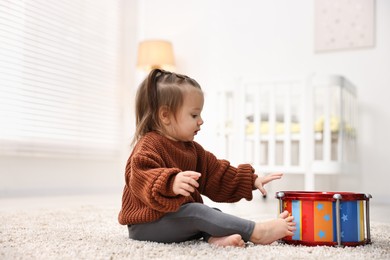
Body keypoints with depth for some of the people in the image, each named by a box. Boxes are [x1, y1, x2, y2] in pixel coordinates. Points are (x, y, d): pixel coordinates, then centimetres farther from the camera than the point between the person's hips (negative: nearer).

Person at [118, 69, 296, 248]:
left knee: (213, 213, -2)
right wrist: (171, 184, -52)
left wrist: (251, 181, 10)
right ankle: (256, 232, -31)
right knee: (195, 211, -28)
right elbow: (141, 178, -34)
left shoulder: (191, 148, 14)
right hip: (145, 225, -10)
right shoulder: (149, 145, -16)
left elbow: (216, 174, 17)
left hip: (179, 217, 10)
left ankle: (215, 237, -34)